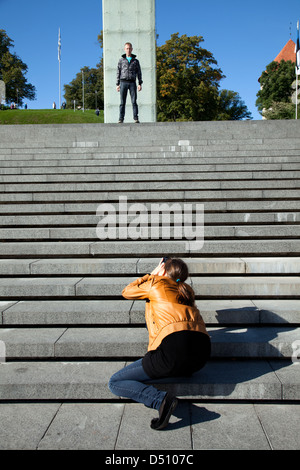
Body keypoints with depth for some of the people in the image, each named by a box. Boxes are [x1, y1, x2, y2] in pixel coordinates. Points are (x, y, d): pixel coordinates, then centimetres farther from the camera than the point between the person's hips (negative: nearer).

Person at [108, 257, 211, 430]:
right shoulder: (187, 290, 26)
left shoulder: (156, 283, 11)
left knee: (115, 383, 5)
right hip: (202, 353, 7)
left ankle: (162, 399, -18)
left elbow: (127, 292, 28)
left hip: (175, 349, -7)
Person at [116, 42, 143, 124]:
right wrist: (117, 84, 2)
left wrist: (140, 84, 0)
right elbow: (118, 73, 11)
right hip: (123, 82, 0)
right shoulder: (121, 60, 12)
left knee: (134, 101, -7)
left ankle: (136, 118, -7)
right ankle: (121, 119, -3)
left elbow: (139, 73, 12)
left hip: (132, 83, 0)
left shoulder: (135, 61, 13)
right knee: (122, 102, -3)